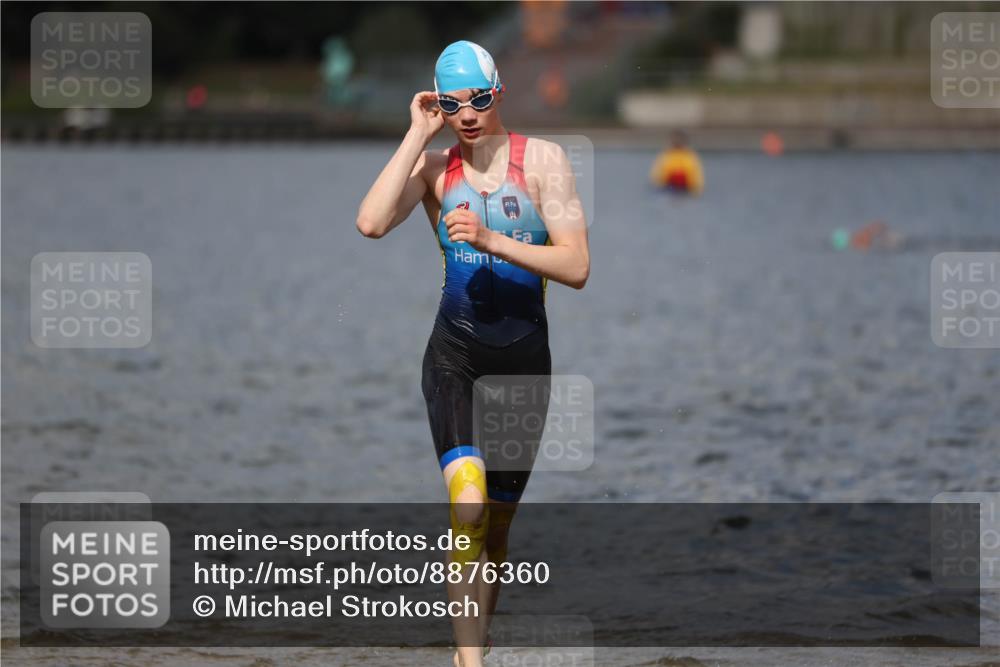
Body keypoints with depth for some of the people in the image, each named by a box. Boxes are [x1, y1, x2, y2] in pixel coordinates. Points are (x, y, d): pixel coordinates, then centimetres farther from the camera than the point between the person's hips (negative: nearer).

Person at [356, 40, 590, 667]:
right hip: (455, 353, -1)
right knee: (468, 504, -22)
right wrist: (417, 135, -13)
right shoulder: (435, 167, 2)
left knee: (498, 522, 11)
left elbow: (577, 268, -10)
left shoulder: (543, 159, -2)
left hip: (524, 357, 1)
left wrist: (492, 241, -21)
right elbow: (372, 223, -17)